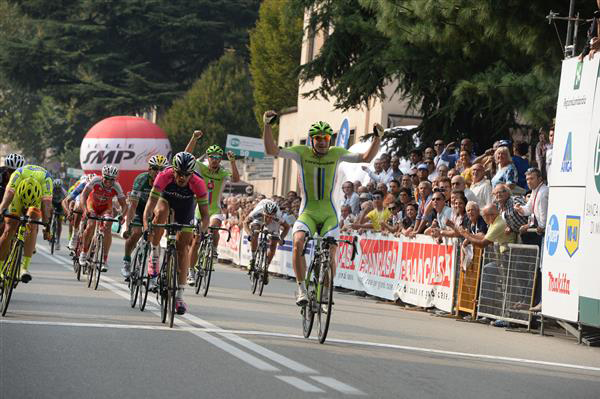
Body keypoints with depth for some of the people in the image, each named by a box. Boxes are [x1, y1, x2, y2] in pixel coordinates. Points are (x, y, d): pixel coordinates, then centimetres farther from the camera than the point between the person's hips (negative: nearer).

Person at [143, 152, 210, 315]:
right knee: (162, 212, -37)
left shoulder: (198, 183, -36)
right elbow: (151, 202, -41)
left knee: (183, 247, -6)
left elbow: (204, 214, -33)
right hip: (166, 199, 0)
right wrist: (146, 225, -55)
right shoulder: (164, 176, -37)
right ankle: (154, 256, -19)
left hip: (185, 206, 0)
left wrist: (203, 231, -52)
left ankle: (179, 296, -2)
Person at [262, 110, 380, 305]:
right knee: (298, 242, -28)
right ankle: (301, 288, -16)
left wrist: (377, 137, -18)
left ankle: (326, 294, 4)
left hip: (329, 215, 1)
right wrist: (267, 125, -22)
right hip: (307, 213, -1)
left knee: (330, 252, -15)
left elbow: (366, 157, -4)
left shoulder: (336, 154, 2)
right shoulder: (302, 153, -2)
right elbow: (271, 150, -10)